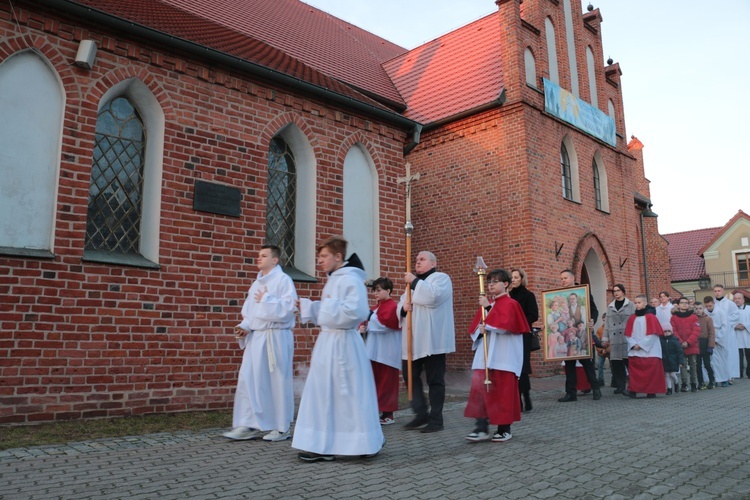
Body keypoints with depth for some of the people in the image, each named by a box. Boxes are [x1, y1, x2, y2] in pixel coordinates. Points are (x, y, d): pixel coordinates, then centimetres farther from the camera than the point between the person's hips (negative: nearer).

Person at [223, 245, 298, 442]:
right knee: (248, 380, 2)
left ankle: (282, 427, 13)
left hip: (276, 338, -7)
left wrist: (266, 299, -11)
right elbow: (249, 310, 18)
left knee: (277, 382, 1)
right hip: (255, 337, 7)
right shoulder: (256, 283, 17)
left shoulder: (283, 280, -6)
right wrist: (245, 326, 0)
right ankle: (249, 425, 10)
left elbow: (288, 307, -17)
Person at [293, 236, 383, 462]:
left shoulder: (350, 279, -14)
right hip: (328, 341, 9)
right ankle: (323, 445, 19)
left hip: (342, 343, -9)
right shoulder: (332, 281, 15)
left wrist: (330, 304, -16)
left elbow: (356, 311, -26)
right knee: (324, 394, 10)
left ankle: (366, 441, 17)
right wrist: (306, 307, 10)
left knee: (349, 394, 0)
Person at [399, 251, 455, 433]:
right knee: (410, 375, 6)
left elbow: (433, 296, -23)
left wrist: (414, 281, -14)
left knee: (434, 379, -1)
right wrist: (403, 307, -5)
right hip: (414, 338, 8)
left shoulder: (441, 278, -2)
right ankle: (422, 413, 17)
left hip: (432, 339, -8)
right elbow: (401, 304, 18)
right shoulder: (415, 282, 22)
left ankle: (436, 419, 8)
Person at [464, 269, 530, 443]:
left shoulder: (510, 304, -3)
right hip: (484, 355, 6)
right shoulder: (486, 304, 16)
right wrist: (480, 330, -9)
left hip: (502, 356, -6)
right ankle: (482, 428, 1)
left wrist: (488, 308, -19)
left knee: (503, 392, 0)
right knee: (480, 390, -1)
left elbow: (504, 325, -20)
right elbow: (474, 328, 13)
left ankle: (505, 429, 11)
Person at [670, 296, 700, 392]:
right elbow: (673, 331, -1)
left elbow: (696, 331, -4)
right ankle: (684, 384, 4)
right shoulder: (674, 318, 4)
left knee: (693, 365, 6)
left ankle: (694, 384, 15)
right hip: (680, 346, 0)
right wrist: (681, 342, -13)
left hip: (692, 346, 0)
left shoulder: (694, 317, 3)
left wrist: (688, 342, -13)